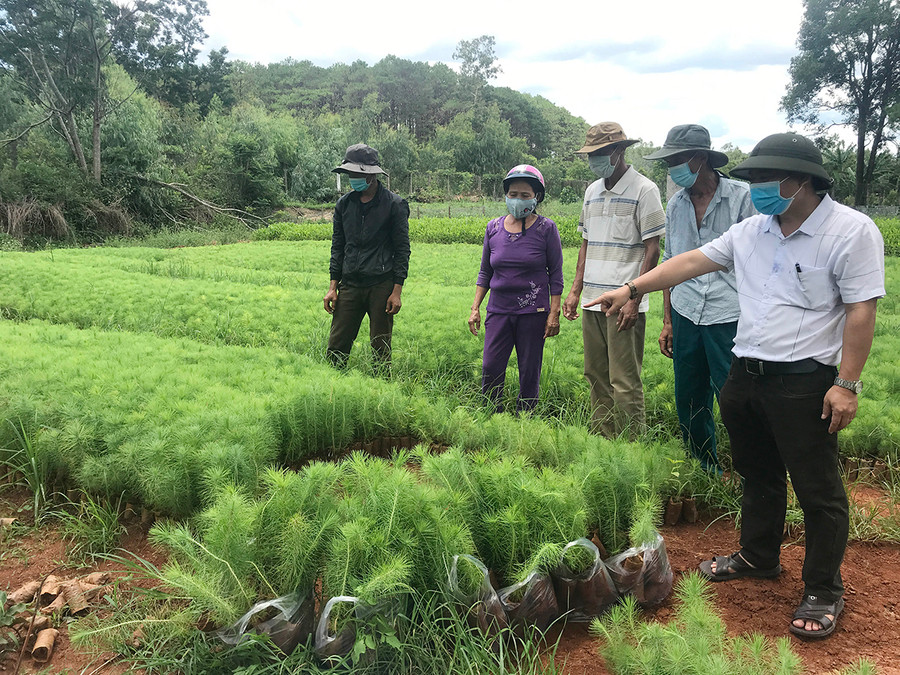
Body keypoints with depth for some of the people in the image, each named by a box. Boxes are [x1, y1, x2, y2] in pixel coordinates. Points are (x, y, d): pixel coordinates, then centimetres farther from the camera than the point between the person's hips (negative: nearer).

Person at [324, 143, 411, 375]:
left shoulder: (394, 204, -1)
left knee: (380, 351, 3)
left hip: (381, 286, -4)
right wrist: (333, 286, 9)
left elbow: (402, 250, -1)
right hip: (350, 286, 4)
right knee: (336, 347, 1)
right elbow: (337, 246, 16)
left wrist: (397, 291, -7)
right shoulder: (344, 204, 12)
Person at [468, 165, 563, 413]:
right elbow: (485, 272, 14)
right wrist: (475, 308, 8)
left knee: (529, 373, 4)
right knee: (490, 369, -1)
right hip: (499, 310, 3)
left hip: (533, 311, -2)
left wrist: (554, 313, -5)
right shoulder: (493, 228, 7)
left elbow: (555, 274, 0)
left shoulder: (546, 228, -2)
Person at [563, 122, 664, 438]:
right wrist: (576, 290, 13)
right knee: (596, 376, 13)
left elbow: (652, 249, -9)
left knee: (624, 382, -5)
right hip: (593, 301, 7)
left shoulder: (644, 190, -6)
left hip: (624, 305, -7)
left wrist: (634, 300, -16)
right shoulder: (592, 191, 15)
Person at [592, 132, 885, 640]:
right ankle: (759, 557, 39)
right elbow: (693, 261, 10)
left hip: (803, 383, -6)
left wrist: (847, 384, -17)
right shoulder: (752, 230, 9)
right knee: (758, 475, 20)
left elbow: (861, 311, -13)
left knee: (818, 491, 4)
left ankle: (824, 593, 20)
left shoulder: (851, 231, -10)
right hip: (746, 375, 7)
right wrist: (632, 288, 3)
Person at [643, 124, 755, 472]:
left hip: (730, 317, -5)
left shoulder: (742, 197, -5)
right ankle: (704, 473, 30)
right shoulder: (676, 204, 10)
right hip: (686, 315, 5)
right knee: (689, 403, 13)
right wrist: (667, 321, 16)